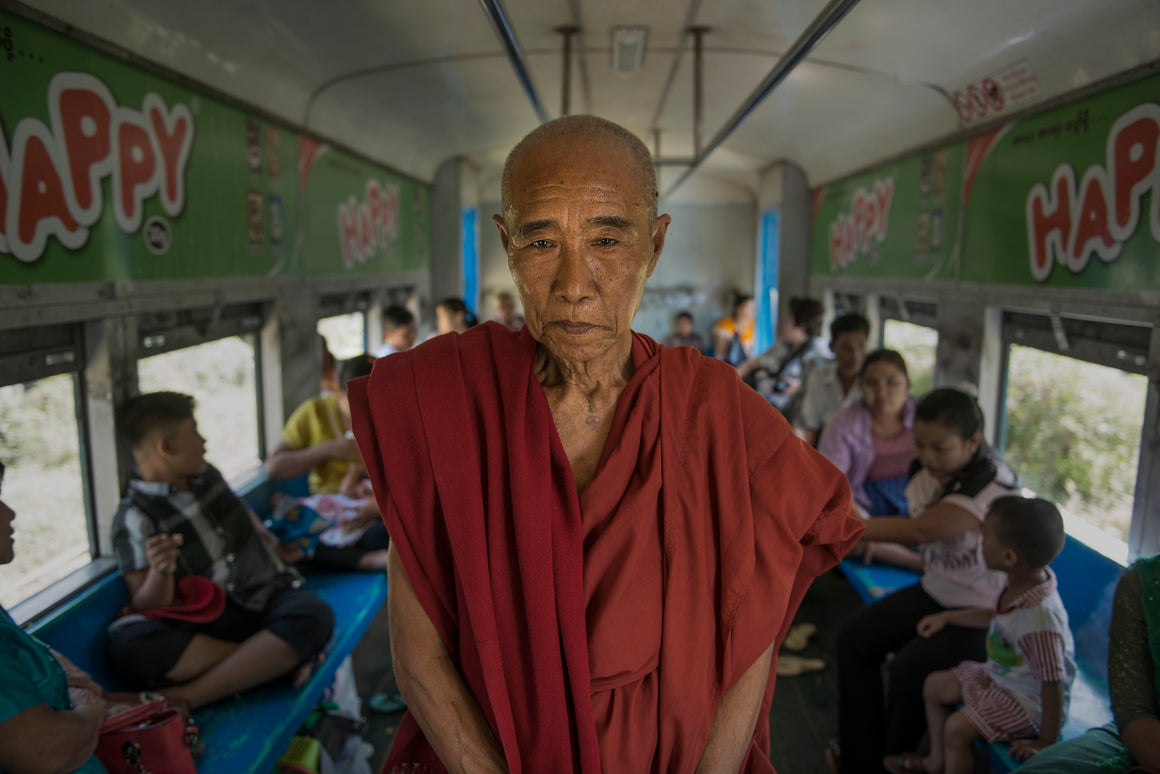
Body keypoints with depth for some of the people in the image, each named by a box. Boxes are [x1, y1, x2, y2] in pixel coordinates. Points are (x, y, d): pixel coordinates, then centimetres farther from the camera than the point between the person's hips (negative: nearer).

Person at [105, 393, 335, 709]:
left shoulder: (206, 474, 14)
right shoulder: (135, 518, -3)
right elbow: (147, 607, -9)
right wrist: (160, 572, -28)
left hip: (269, 595, 4)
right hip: (211, 624, -3)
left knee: (314, 614, -31)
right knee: (127, 642, -32)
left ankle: (186, 698, -29)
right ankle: (277, 658, -27)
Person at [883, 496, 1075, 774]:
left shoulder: (1040, 617, -38)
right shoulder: (1020, 584, -9)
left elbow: (1053, 683, -32)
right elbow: (995, 617, 13)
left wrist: (1047, 743, -25)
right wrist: (946, 617, 17)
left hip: (1028, 702, -10)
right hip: (998, 675, 10)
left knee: (956, 729, -17)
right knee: (935, 686, 16)